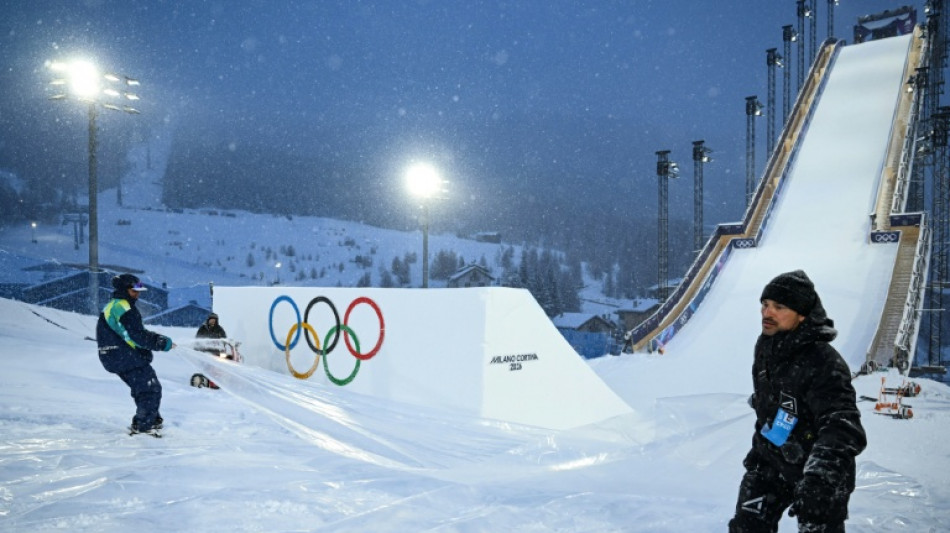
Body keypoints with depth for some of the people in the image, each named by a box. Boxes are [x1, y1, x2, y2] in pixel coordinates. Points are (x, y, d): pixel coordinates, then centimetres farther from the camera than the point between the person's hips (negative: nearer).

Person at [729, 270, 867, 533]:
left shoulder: (823, 363, -28)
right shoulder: (765, 346, -2)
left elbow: (842, 426, -37)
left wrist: (820, 478, -51)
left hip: (817, 473, -7)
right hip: (769, 460, 7)